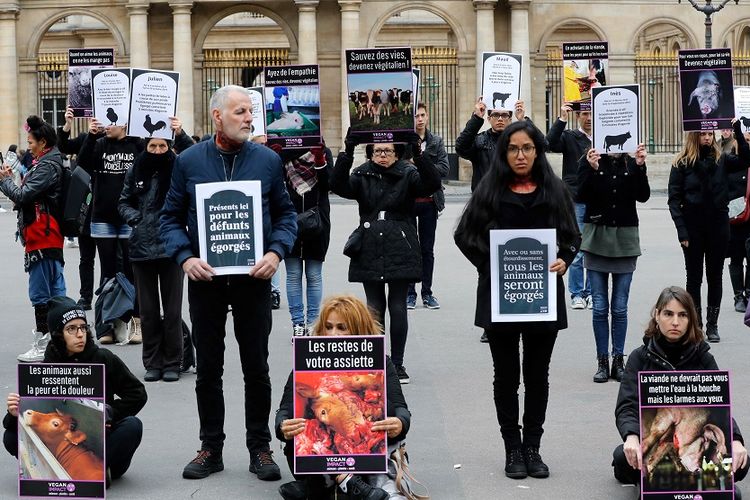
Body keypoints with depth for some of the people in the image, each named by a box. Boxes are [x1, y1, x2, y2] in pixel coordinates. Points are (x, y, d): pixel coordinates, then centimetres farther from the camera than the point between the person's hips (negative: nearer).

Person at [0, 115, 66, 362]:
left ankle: (43, 346, 0)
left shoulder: (47, 167, -16)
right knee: (55, 291, 12)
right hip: (50, 238, 10)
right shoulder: (52, 162, 15)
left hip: (41, 239, -10)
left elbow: (22, 195, -21)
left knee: (40, 293, -4)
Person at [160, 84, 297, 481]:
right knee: (208, 369, 8)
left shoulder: (268, 160, 1)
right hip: (205, 279, 0)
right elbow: (171, 217, 4)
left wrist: (276, 252, -12)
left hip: (253, 277, 0)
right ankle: (211, 448, 20)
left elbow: (286, 213, 5)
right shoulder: (189, 161, 1)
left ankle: (260, 448, 17)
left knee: (256, 367, 6)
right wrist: (185, 257, -12)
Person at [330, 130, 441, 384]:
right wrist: (347, 153, -24)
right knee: (375, 309, 6)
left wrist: (418, 153, -30)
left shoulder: (408, 174, 1)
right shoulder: (362, 176, 6)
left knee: (398, 308, 0)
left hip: (400, 252, -2)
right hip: (369, 252, 2)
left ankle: (397, 363, 10)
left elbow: (432, 184, -17)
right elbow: (339, 186, -12)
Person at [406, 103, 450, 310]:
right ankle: (409, 293, 11)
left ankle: (427, 293, 15)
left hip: (429, 202, 2)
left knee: (427, 250, 8)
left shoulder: (436, 141, 6)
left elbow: (445, 168, -4)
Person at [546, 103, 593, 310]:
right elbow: (551, 143, -16)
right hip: (576, 201, -3)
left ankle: (591, 293, 16)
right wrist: (562, 119, -20)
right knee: (577, 251, -2)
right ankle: (576, 294, 9)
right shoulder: (569, 137, 3)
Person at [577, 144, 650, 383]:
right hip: (597, 238, -1)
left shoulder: (631, 163, 5)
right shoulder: (588, 161, 1)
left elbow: (643, 196, -6)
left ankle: (618, 361, 12)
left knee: (620, 307, 3)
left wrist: (640, 167, -17)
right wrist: (592, 169, -23)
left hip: (625, 239, 1)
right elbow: (582, 196, -10)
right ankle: (602, 362, 9)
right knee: (600, 307, 1)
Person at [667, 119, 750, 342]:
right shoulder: (682, 163, -3)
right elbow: (674, 199, -6)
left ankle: (712, 324, 16)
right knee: (694, 277, 6)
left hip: (718, 227, 2)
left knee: (715, 277, 8)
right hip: (693, 229, -2)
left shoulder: (721, 160, 4)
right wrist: (682, 231, -13)